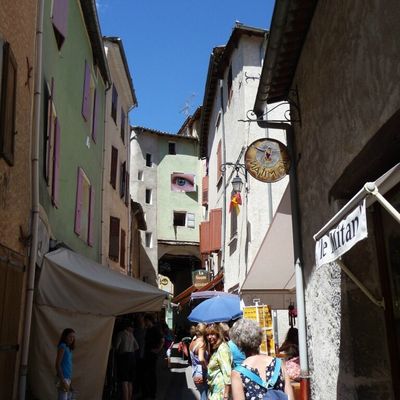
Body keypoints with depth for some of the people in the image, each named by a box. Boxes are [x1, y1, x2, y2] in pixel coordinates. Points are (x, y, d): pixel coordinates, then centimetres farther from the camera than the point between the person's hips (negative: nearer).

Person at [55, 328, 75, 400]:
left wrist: (69, 382, 15)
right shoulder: (62, 346, -8)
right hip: (63, 378, -9)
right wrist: (62, 381, -20)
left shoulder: (69, 348, 16)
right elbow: (57, 364, -15)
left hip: (68, 378, 9)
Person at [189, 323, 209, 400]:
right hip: (202, 375, -8)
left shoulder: (193, 341, 6)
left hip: (195, 374, 9)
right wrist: (207, 367, -20)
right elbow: (201, 359, -33)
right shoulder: (201, 343, -18)